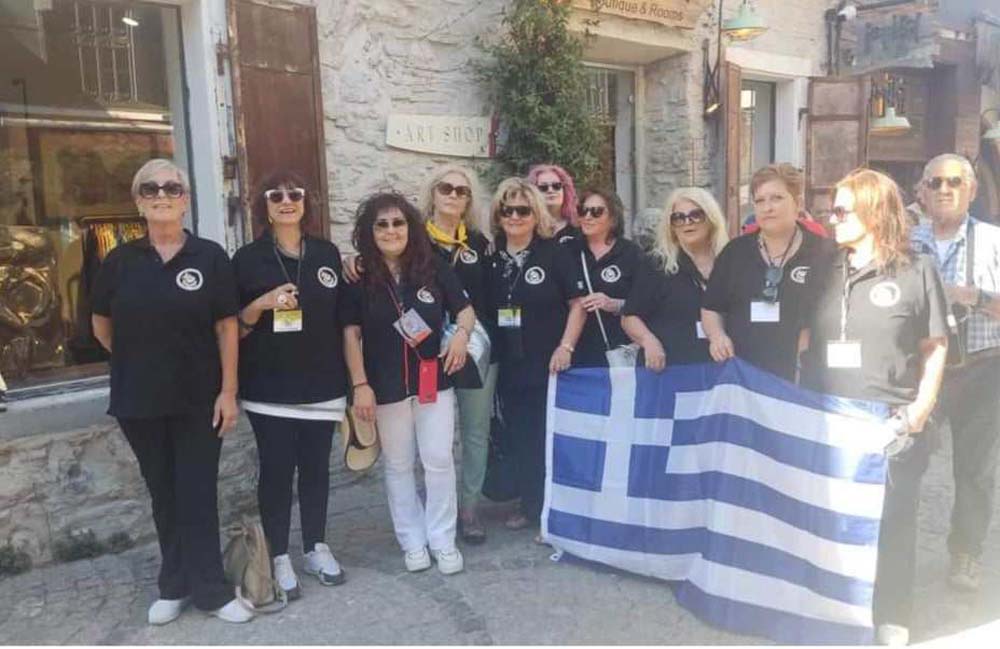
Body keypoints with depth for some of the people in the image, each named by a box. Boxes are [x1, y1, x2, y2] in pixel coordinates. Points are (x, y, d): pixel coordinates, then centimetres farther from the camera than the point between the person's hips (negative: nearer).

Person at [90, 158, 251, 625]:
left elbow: (227, 327, -6)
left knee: (198, 494, 4)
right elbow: (101, 326, 12)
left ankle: (210, 589, 17)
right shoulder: (120, 261, 1)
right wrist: (140, 362, 9)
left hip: (199, 399, -2)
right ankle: (174, 586, 28)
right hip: (140, 400, 2)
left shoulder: (210, 257, -5)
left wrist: (228, 391, -10)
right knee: (164, 495, 14)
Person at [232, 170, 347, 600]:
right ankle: (279, 559, 15)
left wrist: (350, 377, 9)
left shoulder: (327, 254, 7)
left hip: (321, 383, 3)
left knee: (316, 467, 11)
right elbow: (234, 326, 0)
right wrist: (262, 303, -19)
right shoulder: (247, 258, -1)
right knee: (276, 470, 2)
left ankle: (317, 548, 25)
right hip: (269, 387, -2)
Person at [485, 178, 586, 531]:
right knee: (521, 437, 13)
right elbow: (481, 308, 16)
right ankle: (530, 505, 27)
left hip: (549, 364, -4)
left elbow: (579, 303, -7)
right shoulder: (491, 257, 7)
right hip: (509, 366, 4)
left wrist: (566, 346, -15)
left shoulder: (555, 253, -6)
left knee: (552, 437, 4)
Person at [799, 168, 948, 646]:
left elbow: (935, 348, 1)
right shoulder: (827, 274, 10)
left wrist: (920, 409, -8)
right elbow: (806, 341, 12)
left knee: (891, 523, 7)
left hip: (891, 423, -3)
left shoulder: (917, 271, -1)